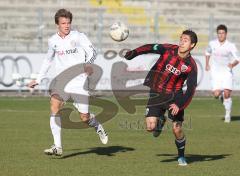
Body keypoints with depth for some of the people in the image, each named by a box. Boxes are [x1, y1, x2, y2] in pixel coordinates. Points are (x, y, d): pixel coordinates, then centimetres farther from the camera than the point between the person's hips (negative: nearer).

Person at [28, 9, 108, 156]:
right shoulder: (53, 41, 7)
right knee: (55, 106, -23)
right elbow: (48, 60, 23)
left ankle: (98, 127, 37)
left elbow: (92, 52, -11)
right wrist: (38, 80, 25)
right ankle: (58, 147, -23)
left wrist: (87, 64, -32)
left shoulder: (78, 37, -5)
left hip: (79, 81, -3)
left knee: (85, 118, -2)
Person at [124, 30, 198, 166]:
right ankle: (160, 121, 27)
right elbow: (150, 48, -16)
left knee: (177, 129, -7)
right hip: (156, 93, 1)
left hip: (174, 95, 0)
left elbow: (191, 90, -12)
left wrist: (179, 105, -25)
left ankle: (181, 156, 20)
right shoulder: (169, 50, -10)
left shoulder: (191, 66, -11)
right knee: (150, 127, -12)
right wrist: (133, 53, -33)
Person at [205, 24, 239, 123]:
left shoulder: (231, 46, -7)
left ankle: (228, 115, 5)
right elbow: (207, 53, 23)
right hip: (215, 73, 2)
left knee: (227, 94, -12)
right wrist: (207, 64, 15)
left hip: (227, 72, -2)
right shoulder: (212, 44, 2)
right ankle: (221, 96, 27)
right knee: (216, 94, -12)